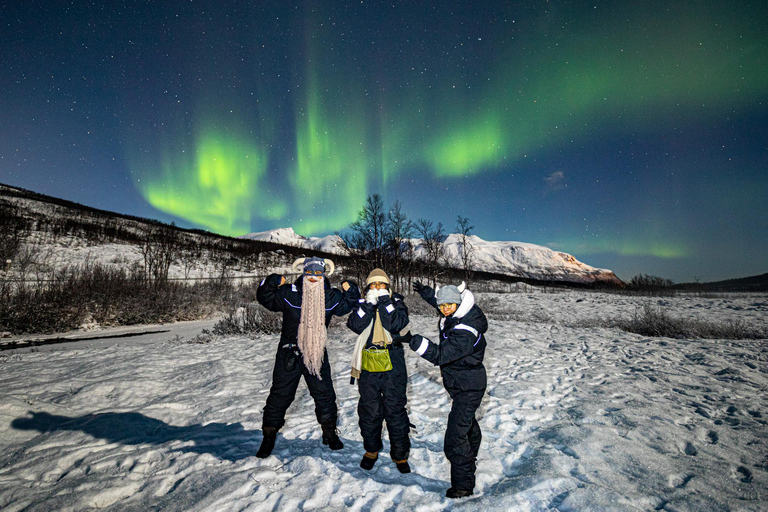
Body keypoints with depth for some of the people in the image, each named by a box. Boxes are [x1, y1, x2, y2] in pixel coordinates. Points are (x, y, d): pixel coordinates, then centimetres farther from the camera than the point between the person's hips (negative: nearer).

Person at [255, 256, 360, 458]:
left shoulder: (331, 297, -2)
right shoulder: (289, 293, -9)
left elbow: (348, 304, 14)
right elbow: (265, 298, 1)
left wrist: (350, 291, -5)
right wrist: (272, 281, -16)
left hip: (317, 354, 2)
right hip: (289, 354, -2)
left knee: (325, 395, 11)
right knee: (280, 395, 8)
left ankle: (329, 433, 32)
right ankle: (269, 437, 27)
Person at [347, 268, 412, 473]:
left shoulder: (397, 303, 4)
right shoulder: (362, 304, 8)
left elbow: (396, 324, -15)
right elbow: (356, 325, -11)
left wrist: (384, 301, -14)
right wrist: (369, 303, -15)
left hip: (393, 365, -1)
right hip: (368, 365, 2)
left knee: (395, 409, 3)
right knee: (369, 409, 11)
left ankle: (400, 453, 20)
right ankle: (371, 449, 32)